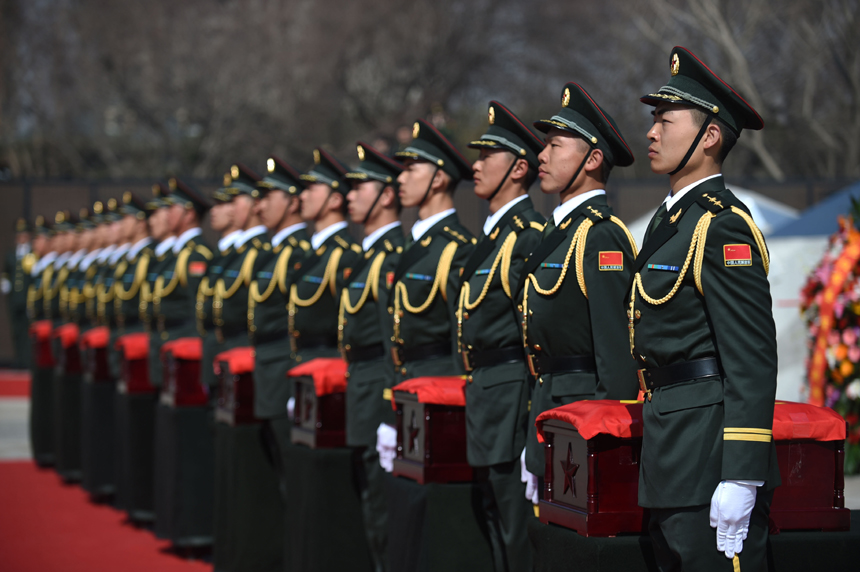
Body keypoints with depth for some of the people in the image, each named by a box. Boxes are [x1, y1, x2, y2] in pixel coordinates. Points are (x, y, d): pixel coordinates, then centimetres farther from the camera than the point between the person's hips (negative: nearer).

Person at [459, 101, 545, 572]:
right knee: (498, 527, 14)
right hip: (485, 394, 10)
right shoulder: (493, 234, 17)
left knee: (519, 531, -7)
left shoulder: (530, 235, -13)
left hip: (512, 398, -10)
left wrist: (533, 422, -20)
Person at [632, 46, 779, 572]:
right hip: (671, 449, 10)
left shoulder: (723, 226, -14)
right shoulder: (671, 218, 16)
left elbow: (752, 361, -20)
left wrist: (740, 481, -24)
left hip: (709, 442, -10)